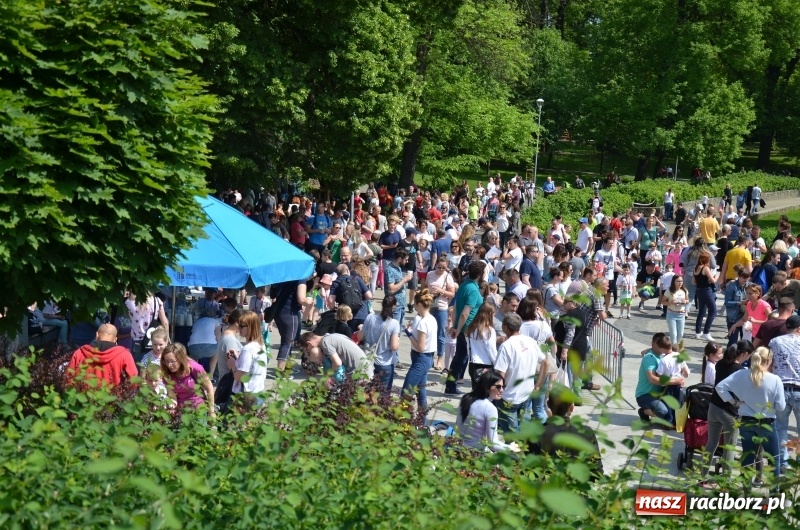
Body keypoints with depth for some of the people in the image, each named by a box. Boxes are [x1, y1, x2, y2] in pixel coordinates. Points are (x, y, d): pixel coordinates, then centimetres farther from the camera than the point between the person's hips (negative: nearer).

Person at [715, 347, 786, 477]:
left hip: (746, 423, 3)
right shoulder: (775, 380, -16)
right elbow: (781, 406, -12)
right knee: (774, 459, 12)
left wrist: (734, 402, 1)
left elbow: (720, 387, -7)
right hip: (766, 424, -3)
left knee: (747, 458, 13)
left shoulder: (741, 375, -8)